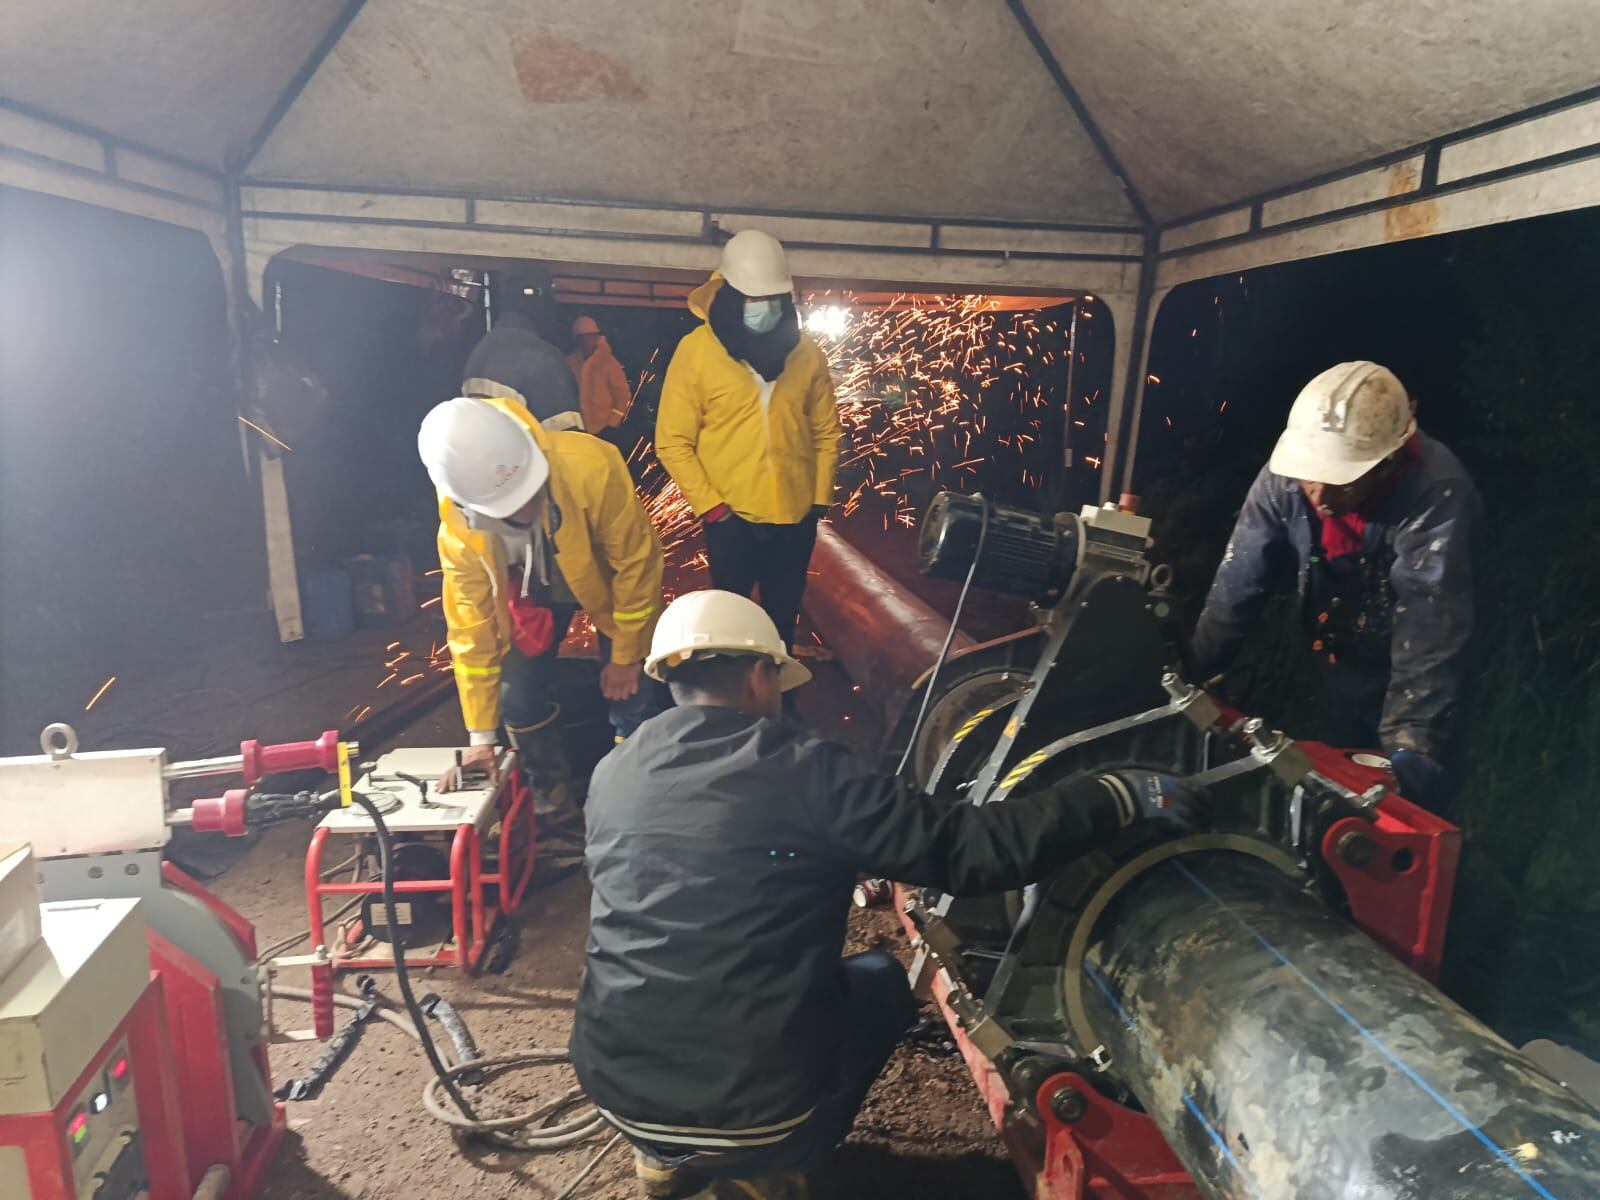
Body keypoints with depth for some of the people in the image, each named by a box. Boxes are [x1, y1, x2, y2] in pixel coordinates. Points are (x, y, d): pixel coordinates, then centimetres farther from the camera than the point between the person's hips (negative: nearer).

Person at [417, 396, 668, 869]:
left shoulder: (591, 466, -40)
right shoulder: (457, 526, -29)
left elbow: (636, 561, -26)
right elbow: (470, 625, -17)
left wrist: (626, 655, -18)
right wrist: (481, 733, -14)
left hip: (606, 579, -2)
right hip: (531, 593, 2)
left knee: (636, 699, -7)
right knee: (518, 699, -4)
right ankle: (559, 826, 16)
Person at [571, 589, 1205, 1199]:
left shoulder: (611, 775, 2)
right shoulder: (803, 770, -14)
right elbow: (968, 848, -15)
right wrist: (1121, 795, -5)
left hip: (613, 1088, 5)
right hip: (758, 1114, -4)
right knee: (882, 978, 21)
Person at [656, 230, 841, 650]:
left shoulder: (807, 353, 2)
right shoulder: (696, 351, -8)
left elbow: (826, 432, 9)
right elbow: (673, 442, -8)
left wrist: (820, 498, 2)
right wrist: (711, 506, -12)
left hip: (796, 516, 3)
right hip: (732, 518, -3)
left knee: (783, 618, 18)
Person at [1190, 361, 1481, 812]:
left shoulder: (1437, 493, -32)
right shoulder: (1285, 475, -21)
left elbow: (1431, 627, -37)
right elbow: (1238, 583, -19)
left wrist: (1409, 747, -42)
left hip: (1409, 670, -4)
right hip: (1337, 658, 4)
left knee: (1412, 805, 6)